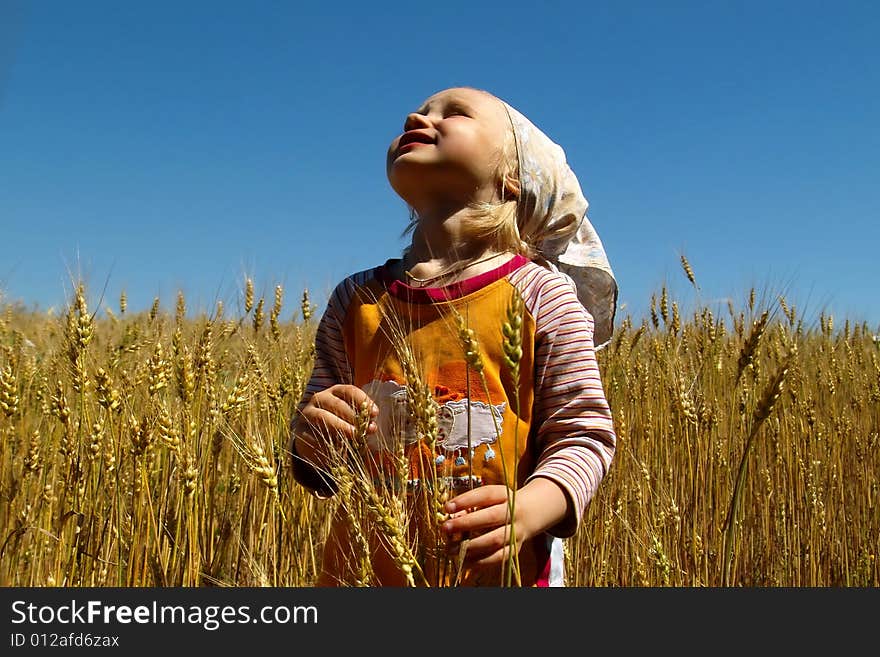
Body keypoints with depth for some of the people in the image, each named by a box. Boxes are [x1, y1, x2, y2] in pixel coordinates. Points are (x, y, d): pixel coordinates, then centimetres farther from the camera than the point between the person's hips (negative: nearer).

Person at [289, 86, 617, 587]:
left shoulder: (541, 296, -8)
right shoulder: (356, 299, 1)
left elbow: (583, 435, -6)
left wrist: (530, 508, -23)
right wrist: (314, 428, -13)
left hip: (497, 571, -2)